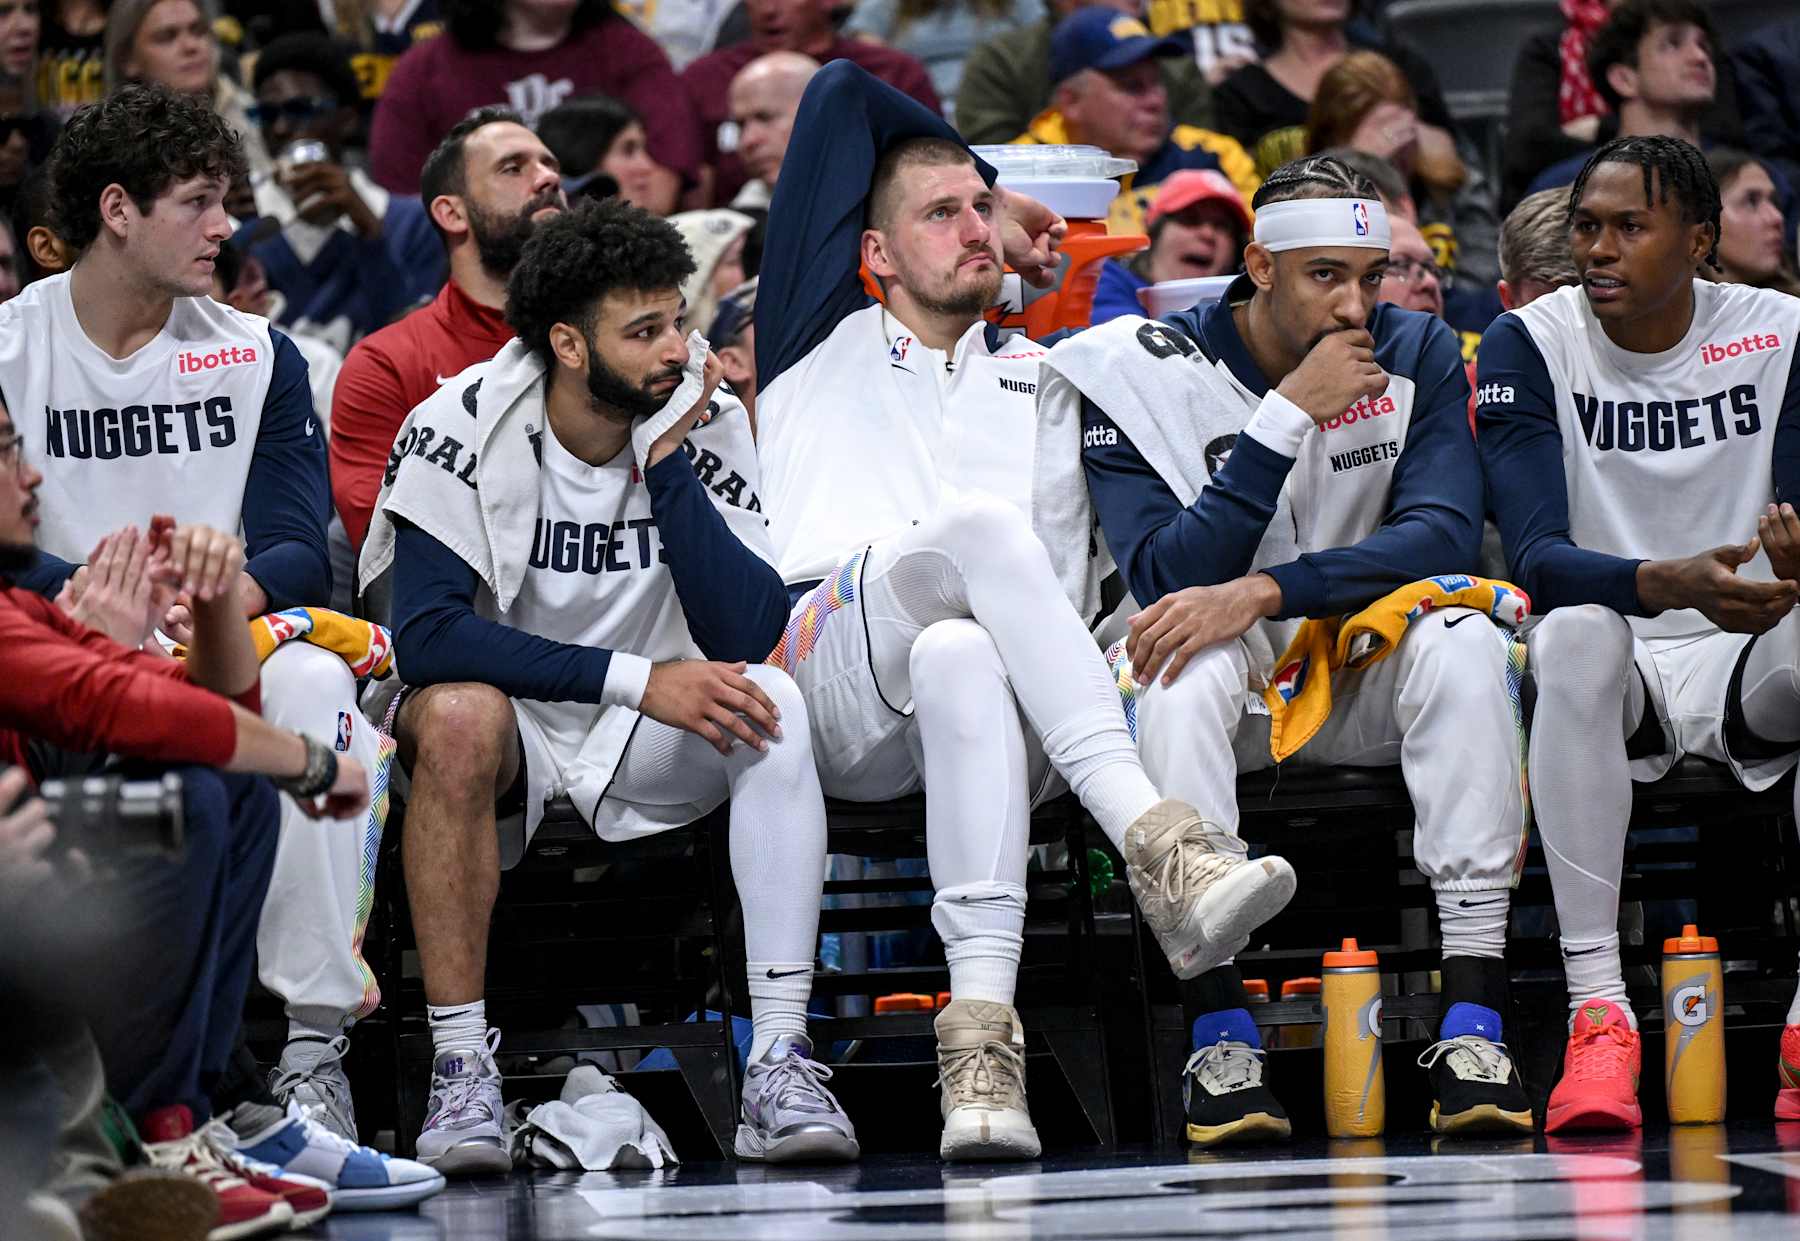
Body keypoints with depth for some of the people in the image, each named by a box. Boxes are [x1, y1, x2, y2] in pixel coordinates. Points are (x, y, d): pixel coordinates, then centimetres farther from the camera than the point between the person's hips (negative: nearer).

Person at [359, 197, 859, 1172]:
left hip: (643, 755, 3)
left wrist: (666, 462, -23)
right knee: (458, 716, -35)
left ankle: (779, 1059, -30)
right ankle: (460, 1061, -30)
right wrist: (636, 678, -28)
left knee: (770, 701, -25)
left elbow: (747, 633, -17)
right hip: (509, 709, -3)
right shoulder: (463, 425, -14)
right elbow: (426, 633, -25)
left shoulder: (706, 424, -6)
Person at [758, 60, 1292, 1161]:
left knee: (963, 659, -40)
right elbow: (841, 93, 27)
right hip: (831, 685, -2)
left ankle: (982, 1034, -58)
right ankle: (1156, 844, -52)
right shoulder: (824, 343, 26)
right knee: (978, 524, -35)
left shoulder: (1041, 376, 33)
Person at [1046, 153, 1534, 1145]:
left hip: (1359, 678, 2)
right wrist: (1289, 414, -25)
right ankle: (1219, 1036, -35)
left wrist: (1259, 593, -30)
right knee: (1186, 662, -35)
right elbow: (1166, 579, -20)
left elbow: (1444, 535, -17)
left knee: (1462, 639, -28)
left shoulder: (1416, 355, -3)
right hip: (1222, 684, -2)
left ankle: (1471, 1021, -32)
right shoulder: (1139, 373, -10)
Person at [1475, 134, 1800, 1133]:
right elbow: (1536, 554, -17)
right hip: (1617, 676, -1)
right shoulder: (1528, 344, -4)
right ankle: (1596, 1008, -39)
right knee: (1577, 633, -37)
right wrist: (1669, 586, -38)